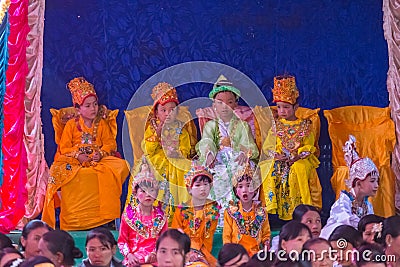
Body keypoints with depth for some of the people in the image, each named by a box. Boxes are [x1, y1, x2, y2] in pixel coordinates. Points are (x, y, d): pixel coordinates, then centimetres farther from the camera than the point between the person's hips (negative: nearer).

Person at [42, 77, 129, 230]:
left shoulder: (102, 124, 14)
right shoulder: (71, 125, 9)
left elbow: (110, 143, 7)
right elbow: (64, 147, 3)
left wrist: (101, 154, -13)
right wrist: (78, 156, -14)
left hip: (99, 160, 1)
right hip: (74, 161, -1)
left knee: (121, 165, -31)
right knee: (58, 170, -35)